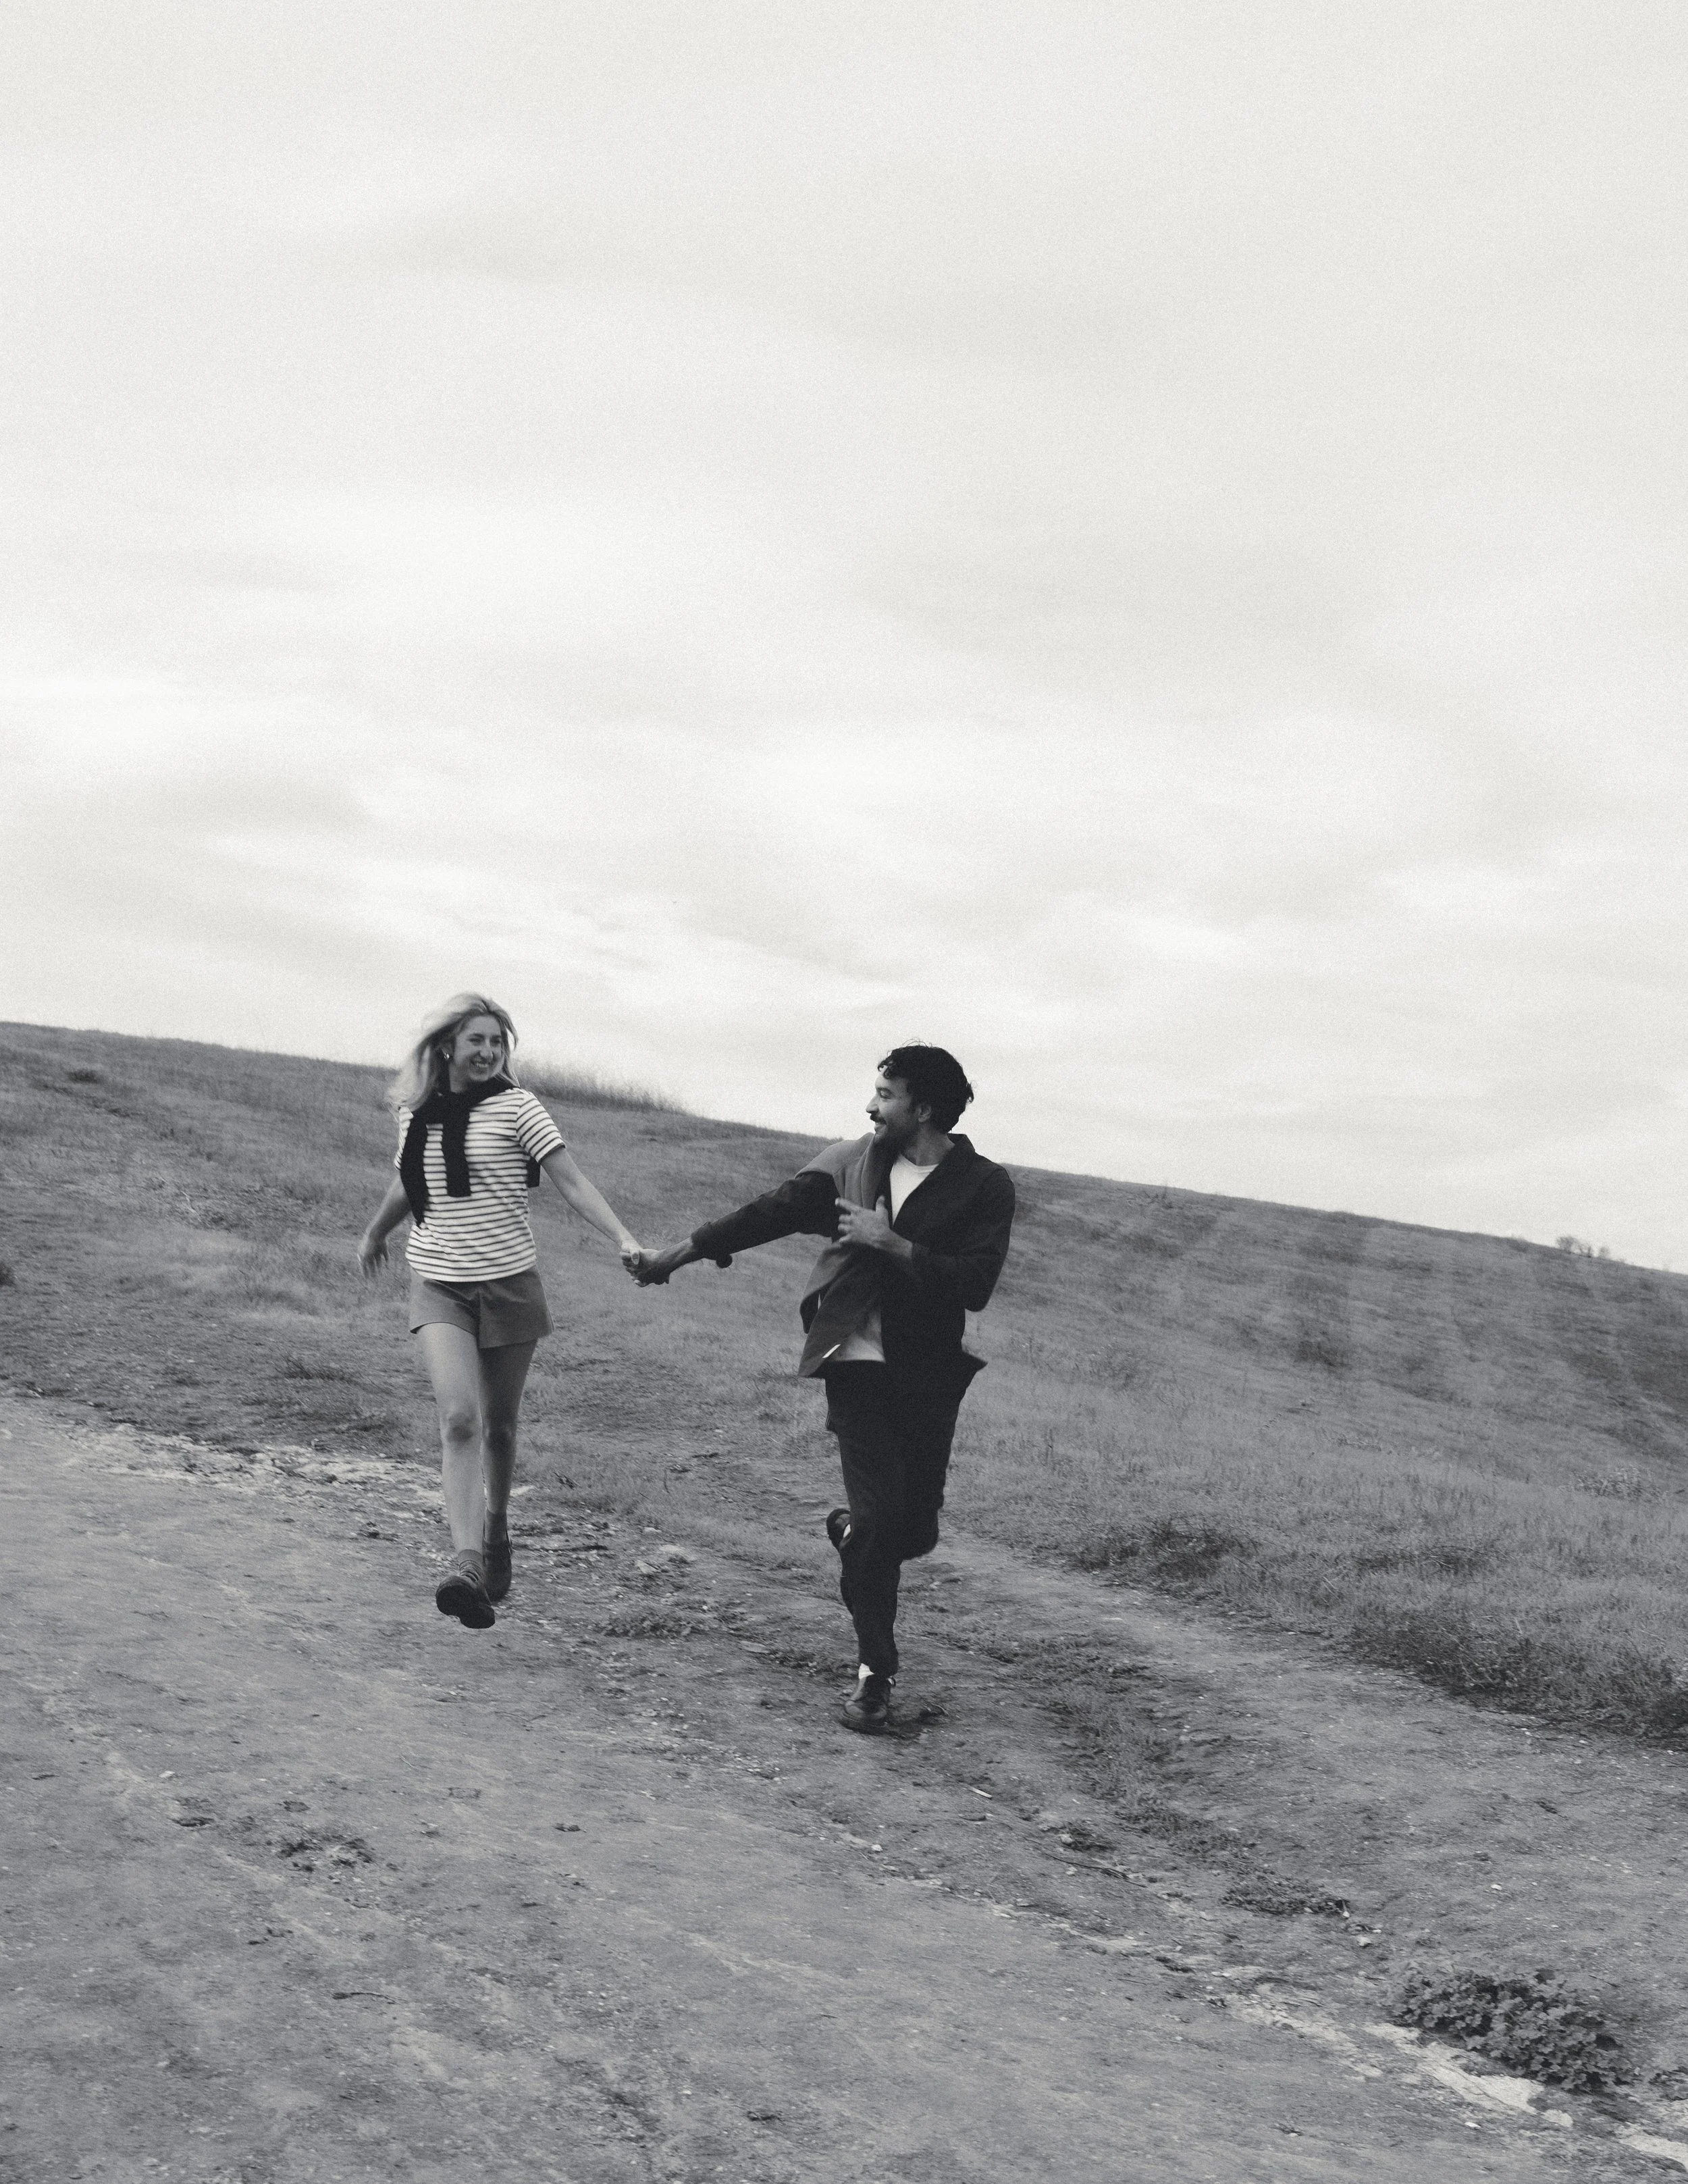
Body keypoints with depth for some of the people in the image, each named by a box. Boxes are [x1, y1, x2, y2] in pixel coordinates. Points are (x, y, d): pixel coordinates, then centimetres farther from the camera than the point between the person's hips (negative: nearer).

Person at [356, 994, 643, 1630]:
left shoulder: (515, 1108, -5)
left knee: (498, 1427, 11)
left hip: (508, 1284, -1)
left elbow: (572, 1182, -11)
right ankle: (466, 1561, -28)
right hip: (438, 1286, 1)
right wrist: (374, 1232, 42)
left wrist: (624, 1238, -25)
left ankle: (496, 1533, 36)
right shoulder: (415, 1113, 5)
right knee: (458, 1417, -18)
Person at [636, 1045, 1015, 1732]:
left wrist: (891, 1244, -17)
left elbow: (975, 1285, -13)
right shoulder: (850, 1162, 6)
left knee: (914, 1530, 4)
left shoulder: (983, 1186, -4)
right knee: (879, 1519, -9)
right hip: (857, 1363, 0)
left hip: (928, 1376, 0)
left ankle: (852, 1532, 40)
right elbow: (778, 1210, 10)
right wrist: (685, 1250, 9)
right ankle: (874, 1674, 4)